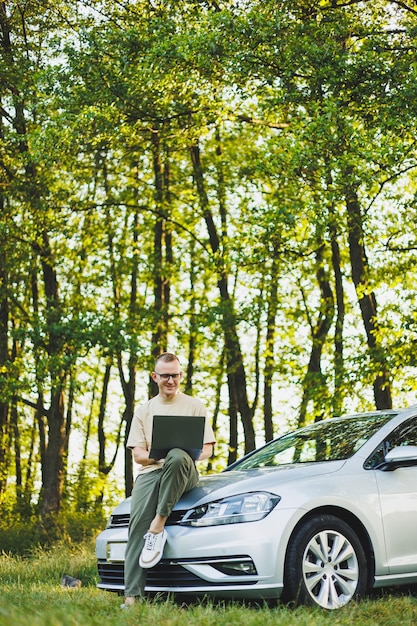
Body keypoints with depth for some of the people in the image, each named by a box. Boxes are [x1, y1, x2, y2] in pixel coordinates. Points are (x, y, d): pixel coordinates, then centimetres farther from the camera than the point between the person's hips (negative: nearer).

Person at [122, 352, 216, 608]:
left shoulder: (195, 406, 15)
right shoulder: (144, 411, 20)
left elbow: (207, 448, 10)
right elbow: (137, 454, 13)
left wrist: (188, 457, -13)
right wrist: (157, 457, -11)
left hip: (185, 473, -2)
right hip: (150, 472, 2)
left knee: (178, 456, -40)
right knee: (138, 522, -25)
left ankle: (159, 525, -33)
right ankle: (132, 595, -34)